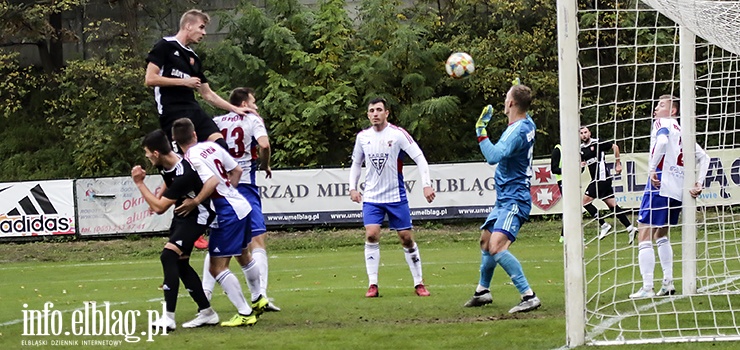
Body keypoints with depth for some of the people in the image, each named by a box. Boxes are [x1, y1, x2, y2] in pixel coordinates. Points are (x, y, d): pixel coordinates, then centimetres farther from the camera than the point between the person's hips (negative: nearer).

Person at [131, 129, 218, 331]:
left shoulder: (183, 174, -33)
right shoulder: (165, 165, -6)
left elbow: (159, 207, -27)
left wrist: (139, 183, -21)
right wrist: (160, 195, 6)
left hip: (196, 217, -10)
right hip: (181, 214, 10)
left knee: (168, 256, -22)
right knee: (180, 263, 9)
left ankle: (168, 317, -24)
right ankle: (206, 313, 19)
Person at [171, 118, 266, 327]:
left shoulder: (191, 158, -16)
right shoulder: (211, 146, 7)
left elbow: (212, 181, -29)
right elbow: (236, 170, 14)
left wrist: (194, 203, -25)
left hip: (227, 214, -9)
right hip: (241, 205, 9)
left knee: (217, 267, -6)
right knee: (242, 256, 30)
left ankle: (245, 313, -8)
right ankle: (258, 299, 46)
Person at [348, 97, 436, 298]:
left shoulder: (398, 134, -8)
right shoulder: (363, 137, 4)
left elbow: (420, 158, -9)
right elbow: (356, 164, 18)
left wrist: (426, 184, -19)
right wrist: (353, 187, 7)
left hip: (396, 196, -2)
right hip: (371, 197, 2)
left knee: (407, 238, 0)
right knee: (371, 235, -14)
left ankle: (419, 283, 11)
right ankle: (372, 285, -9)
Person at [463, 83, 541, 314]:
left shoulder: (517, 132, -23)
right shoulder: (528, 124, 6)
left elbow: (493, 156, -35)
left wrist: (481, 131, -26)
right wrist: (519, 89, 40)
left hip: (513, 200, -11)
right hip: (505, 199, 11)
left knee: (497, 247, -25)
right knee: (485, 241, 25)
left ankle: (529, 296, -27)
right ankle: (482, 291, 42)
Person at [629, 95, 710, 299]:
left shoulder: (662, 123, -1)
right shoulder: (682, 131, 21)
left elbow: (662, 141, -24)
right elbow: (704, 158, 19)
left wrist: (652, 169, -21)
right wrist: (699, 184, 10)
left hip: (660, 185, -8)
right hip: (678, 191, 8)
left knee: (644, 235, -7)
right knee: (661, 235, 24)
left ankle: (647, 288, -13)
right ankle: (668, 283, 19)